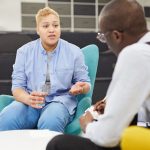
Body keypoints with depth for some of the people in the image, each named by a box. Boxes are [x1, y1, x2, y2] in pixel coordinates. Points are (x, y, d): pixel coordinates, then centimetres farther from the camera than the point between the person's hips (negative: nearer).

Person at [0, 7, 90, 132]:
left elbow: (86, 84, 13)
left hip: (60, 101, 0)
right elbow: (17, 87, 5)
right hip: (29, 102, 1)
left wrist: (80, 87, -14)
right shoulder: (24, 51, 9)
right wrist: (28, 99, -20)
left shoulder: (74, 52, 7)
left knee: (50, 122, -37)